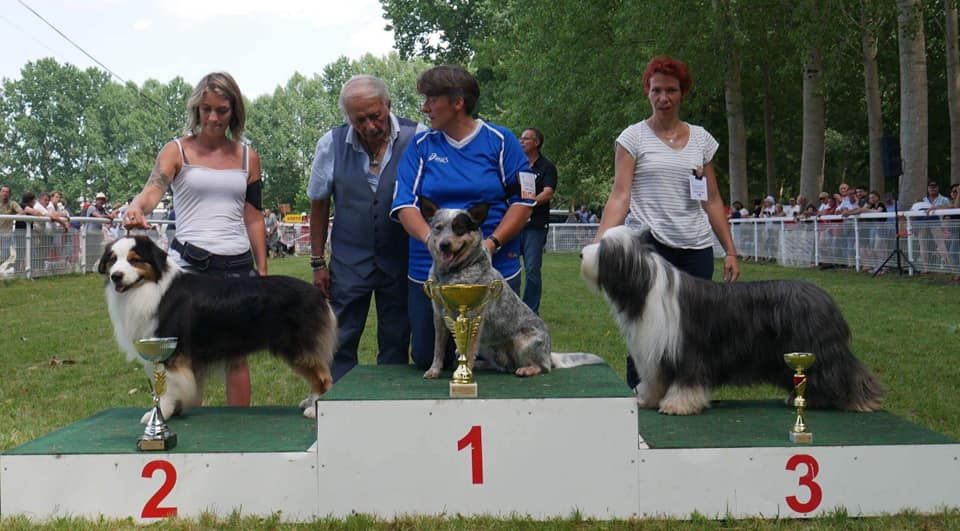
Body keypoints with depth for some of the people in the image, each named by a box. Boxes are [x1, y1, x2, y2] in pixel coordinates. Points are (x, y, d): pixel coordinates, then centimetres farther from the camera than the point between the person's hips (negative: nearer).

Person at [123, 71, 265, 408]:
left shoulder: (247, 157, 11)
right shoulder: (177, 151, 3)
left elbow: (253, 219, 13)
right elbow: (154, 188, -15)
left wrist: (262, 273, 9)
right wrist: (137, 207, -38)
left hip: (238, 265, 2)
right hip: (189, 261, -2)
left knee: (237, 354, 5)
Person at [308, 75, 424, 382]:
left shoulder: (417, 139, -9)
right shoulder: (331, 145, -3)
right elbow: (318, 205, 7)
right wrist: (318, 263, 6)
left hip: (400, 261, -1)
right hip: (349, 261, 1)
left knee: (396, 346, 10)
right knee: (341, 344, 4)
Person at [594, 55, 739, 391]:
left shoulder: (701, 138, 14)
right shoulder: (634, 137, 3)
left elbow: (712, 201, 15)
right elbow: (619, 196, -6)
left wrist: (730, 251, 10)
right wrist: (600, 244, -20)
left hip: (696, 249, 4)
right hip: (647, 247, -3)